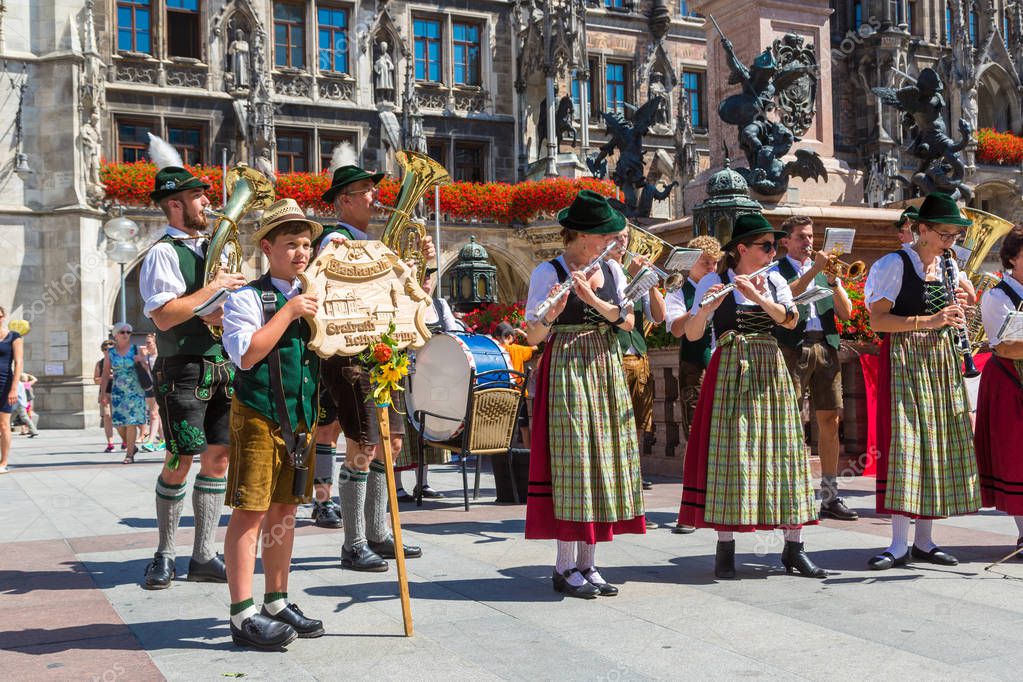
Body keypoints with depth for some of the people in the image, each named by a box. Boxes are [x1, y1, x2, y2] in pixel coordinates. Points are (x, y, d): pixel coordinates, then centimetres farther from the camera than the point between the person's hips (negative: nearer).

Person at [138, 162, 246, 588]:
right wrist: (211, 290, -15)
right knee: (180, 462, -2)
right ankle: (164, 555, 14)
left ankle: (204, 557, 14)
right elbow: (164, 316, -17)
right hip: (184, 372, -7)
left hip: (223, 367, 7)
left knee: (218, 458, 6)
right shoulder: (164, 253, -6)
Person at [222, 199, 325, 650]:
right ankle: (243, 616, -1)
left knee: (285, 509, 12)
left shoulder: (311, 299, 15)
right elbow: (246, 355, -20)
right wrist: (289, 311, -18)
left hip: (301, 417, 7)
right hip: (258, 414, -7)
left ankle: (277, 604, 21)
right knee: (250, 512, -5)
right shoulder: (247, 297, -7)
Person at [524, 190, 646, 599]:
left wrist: (594, 300, -18)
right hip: (565, 371, -6)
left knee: (604, 459, 5)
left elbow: (628, 322, -3)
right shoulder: (548, 273, -6)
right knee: (571, 460, -6)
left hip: (606, 373, 6)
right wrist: (552, 312, -30)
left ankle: (587, 563, 14)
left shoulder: (612, 271, 10)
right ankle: (565, 568, 4)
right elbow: (532, 337, -11)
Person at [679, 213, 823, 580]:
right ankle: (725, 547, 2)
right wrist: (706, 308, -26)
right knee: (730, 452, -5)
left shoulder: (774, 281, 11)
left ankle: (793, 547, 7)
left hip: (770, 372, 4)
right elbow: (692, 334, -7)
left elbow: (791, 319, -7)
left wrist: (756, 295, -19)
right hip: (730, 372, -4)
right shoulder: (713, 281, 0)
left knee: (782, 450, 2)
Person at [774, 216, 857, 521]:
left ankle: (830, 496, 8)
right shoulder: (776, 270, 9)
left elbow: (846, 313, 10)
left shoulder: (825, 268, 21)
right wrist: (814, 269, -15)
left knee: (829, 422, 2)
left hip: (825, 347, 4)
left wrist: (833, 280, -4)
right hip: (792, 348, -4)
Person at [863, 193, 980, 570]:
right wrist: (928, 321, -20)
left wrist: (958, 310, 3)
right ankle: (899, 545, -7)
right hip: (904, 360, -7)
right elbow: (877, 320, -15)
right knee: (905, 444, -10)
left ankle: (924, 541, 12)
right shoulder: (894, 264, -8)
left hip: (941, 361, 7)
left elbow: (965, 300, 27)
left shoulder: (949, 266, 12)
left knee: (938, 446, 5)